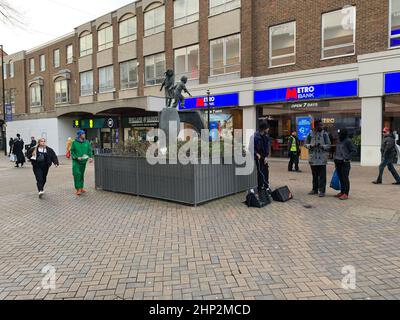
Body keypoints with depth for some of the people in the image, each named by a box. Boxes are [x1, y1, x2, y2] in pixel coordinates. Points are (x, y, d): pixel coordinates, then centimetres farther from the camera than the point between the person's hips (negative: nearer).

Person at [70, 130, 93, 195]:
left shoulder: (87, 142, 6)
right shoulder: (74, 143, -3)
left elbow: (89, 150, 6)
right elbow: (72, 151, -1)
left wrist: (91, 157, -10)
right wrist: (77, 157, -14)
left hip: (83, 161, 4)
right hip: (76, 161, -4)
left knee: (82, 174, 12)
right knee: (77, 174, -12)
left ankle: (81, 188, 23)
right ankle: (78, 189, -8)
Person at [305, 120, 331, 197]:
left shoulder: (324, 134, 0)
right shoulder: (311, 134, 6)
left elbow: (328, 145, -2)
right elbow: (306, 144, 10)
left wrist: (322, 146, -20)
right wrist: (311, 145, -11)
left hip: (322, 158, -3)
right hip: (313, 157, 3)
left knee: (322, 175, -3)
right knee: (314, 175, 13)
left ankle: (322, 191, 4)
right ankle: (315, 189, 24)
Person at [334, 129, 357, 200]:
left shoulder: (348, 141, -8)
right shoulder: (339, 141, 16)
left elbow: (354, 151, -11)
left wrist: (347, 157, -17)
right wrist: (336, 159, 17)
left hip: (345, 163, -8)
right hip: (338, 162, 8)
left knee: (345, 179, -6)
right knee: (341, 178, 12)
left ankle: (346, 194, -2)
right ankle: (342, 192, 21)